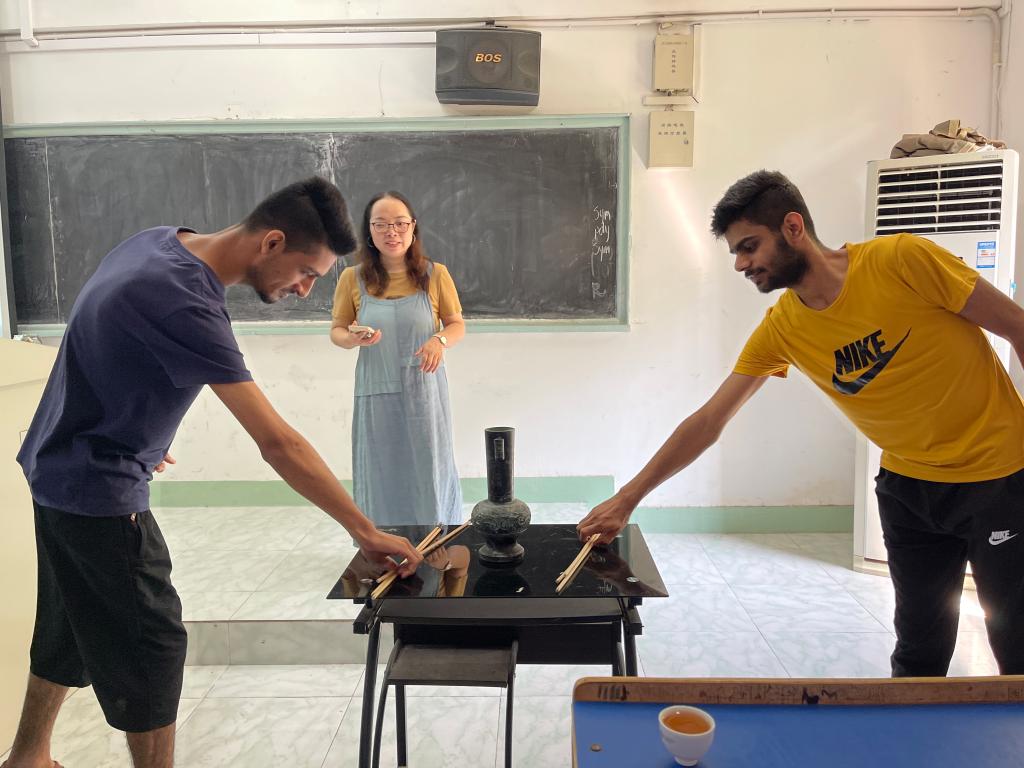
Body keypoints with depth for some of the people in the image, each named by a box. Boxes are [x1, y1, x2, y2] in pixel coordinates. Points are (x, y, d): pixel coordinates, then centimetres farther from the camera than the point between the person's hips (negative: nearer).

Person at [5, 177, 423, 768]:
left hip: (59, 469, 9)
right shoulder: (188, 306, -31)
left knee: (72, 628, 23)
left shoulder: (159, 240, -2)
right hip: (97, 491, -9)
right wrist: (366, 531, -28)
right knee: (152, 643, 2)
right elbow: (278, 443, -33)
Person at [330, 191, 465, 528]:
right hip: (376, 394, 1)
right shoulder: (352, 278, 0)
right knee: (381, 474, 10)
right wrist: (353, 338, -15)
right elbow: (337, 330, 9)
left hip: (424, 391, 0)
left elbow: (457, 325, 6)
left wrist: (440, 340, -17)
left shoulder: (435, 274, -2)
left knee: (429, 470, 8)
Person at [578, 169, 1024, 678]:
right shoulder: (781, 329, -8)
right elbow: (708, 421, -6)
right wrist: (627, 498, -9)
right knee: (918, 651, 11)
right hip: (908, 483, 3)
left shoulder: (903, 260, -20)